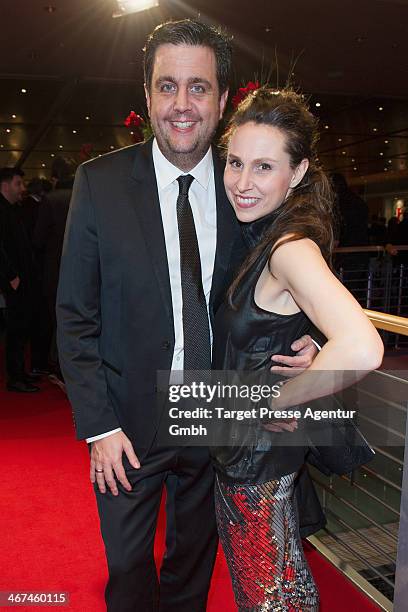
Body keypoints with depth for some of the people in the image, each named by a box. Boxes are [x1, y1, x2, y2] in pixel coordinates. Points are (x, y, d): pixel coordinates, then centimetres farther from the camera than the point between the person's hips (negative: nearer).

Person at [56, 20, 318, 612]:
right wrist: (98, 427, -11)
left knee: (195, 563, 25)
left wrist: (301, 347, -15)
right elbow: (75, 316, -8)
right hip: (128, 421, -1)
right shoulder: (99, 182, -11)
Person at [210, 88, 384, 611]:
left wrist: (277, 402, -26)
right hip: (238, 444, 8)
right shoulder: (259, 237, 1)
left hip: (260, 452, -8)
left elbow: (361, 350, -40)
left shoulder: (291, 247, -25)